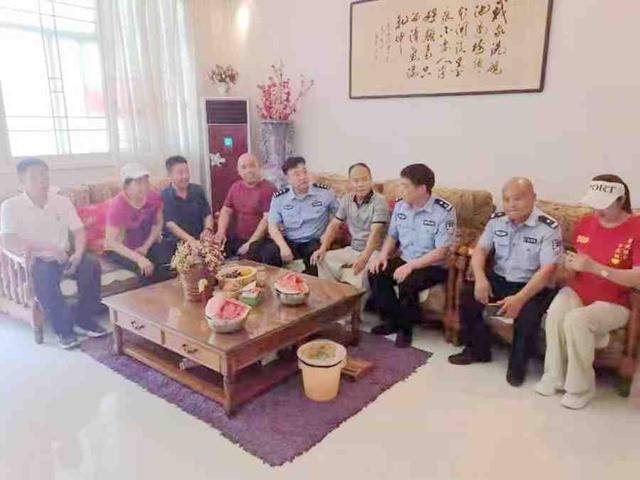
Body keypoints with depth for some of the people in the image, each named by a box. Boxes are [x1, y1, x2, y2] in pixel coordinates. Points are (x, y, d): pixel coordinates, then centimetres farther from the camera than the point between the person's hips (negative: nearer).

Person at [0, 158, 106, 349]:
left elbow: (79, 231, 1)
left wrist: (78, 254, -19)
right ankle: (63, 327, -20)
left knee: (91, 264, -24)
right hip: (34, 260, -3)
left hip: (64, 256, 3)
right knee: (43, 276, -36)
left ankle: (83, 319, -11)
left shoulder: (62, 201, 3)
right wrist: (47, 249, -29)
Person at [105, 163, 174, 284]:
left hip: (148, 243, 4)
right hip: (120, 249, -4)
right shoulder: (118, 205, -25)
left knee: (169, 264, -22)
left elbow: (159, 223, 0)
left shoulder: (154, 197, -14)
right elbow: (111, 242, -25)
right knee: (145, 269, -29)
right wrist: (138, 258, -34)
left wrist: (146, 246, -12)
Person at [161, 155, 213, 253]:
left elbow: (208, 215, 7)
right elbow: (169, 223, -12)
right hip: (175, 244, -3)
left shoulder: (198, 190, 8)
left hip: (199, 240, 3)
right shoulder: (164, 196, -4)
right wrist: (189, 239, -26)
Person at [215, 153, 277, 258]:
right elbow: (226, 211, 14)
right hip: (235, 239, 6)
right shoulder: (235, 187, 14)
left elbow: (268, 219, -16)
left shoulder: (269, 188, -9)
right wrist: (221, 232, -4)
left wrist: (250, 243, -20)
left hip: (259, 241, -6)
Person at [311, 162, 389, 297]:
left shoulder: (379, 201, -13)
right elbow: (334, 225, 7)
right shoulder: (346, 199, 7)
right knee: (322, 259, -10)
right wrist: (323, 248, -8)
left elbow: (375, 232, -24)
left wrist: (364, 257, -39)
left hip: (374, 251, -6)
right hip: (352, 249, 6)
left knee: (364, 268, -35)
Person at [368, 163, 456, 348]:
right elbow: (392, 236, 12)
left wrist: (411, 266, -28)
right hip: (404, 260, 6)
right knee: (376, 274, -16)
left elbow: (441, 252, -21)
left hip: (433, 266, -6)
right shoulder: (400, 205, 1)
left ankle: (406, 327, -5)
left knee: (407, 284, -32)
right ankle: (392, 320, 1)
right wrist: (383, 256, -8)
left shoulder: (444, 211, -18)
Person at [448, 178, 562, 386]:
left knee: (527, 315, -32)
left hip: (531, 286, -4)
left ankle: (518, 364, -2)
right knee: (467, 296, -17)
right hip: (498, 279, 5)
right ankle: (478, 350, 6)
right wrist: (480, 278, -22)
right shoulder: (497, 220, 2)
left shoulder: (549, 228, -14)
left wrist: (520, 298, -32)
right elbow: (480, 250, 0)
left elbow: (548, 270, -20)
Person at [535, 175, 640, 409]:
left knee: (576, 320, -32)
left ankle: (580, 387, -11)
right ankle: (554, 376, -8)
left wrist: (595, 267, -30)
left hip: (613, 304, -4)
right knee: (555, 313, -28)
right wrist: (569, 269, -14)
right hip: (578, 292, 4)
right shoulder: (584, 224, 3)